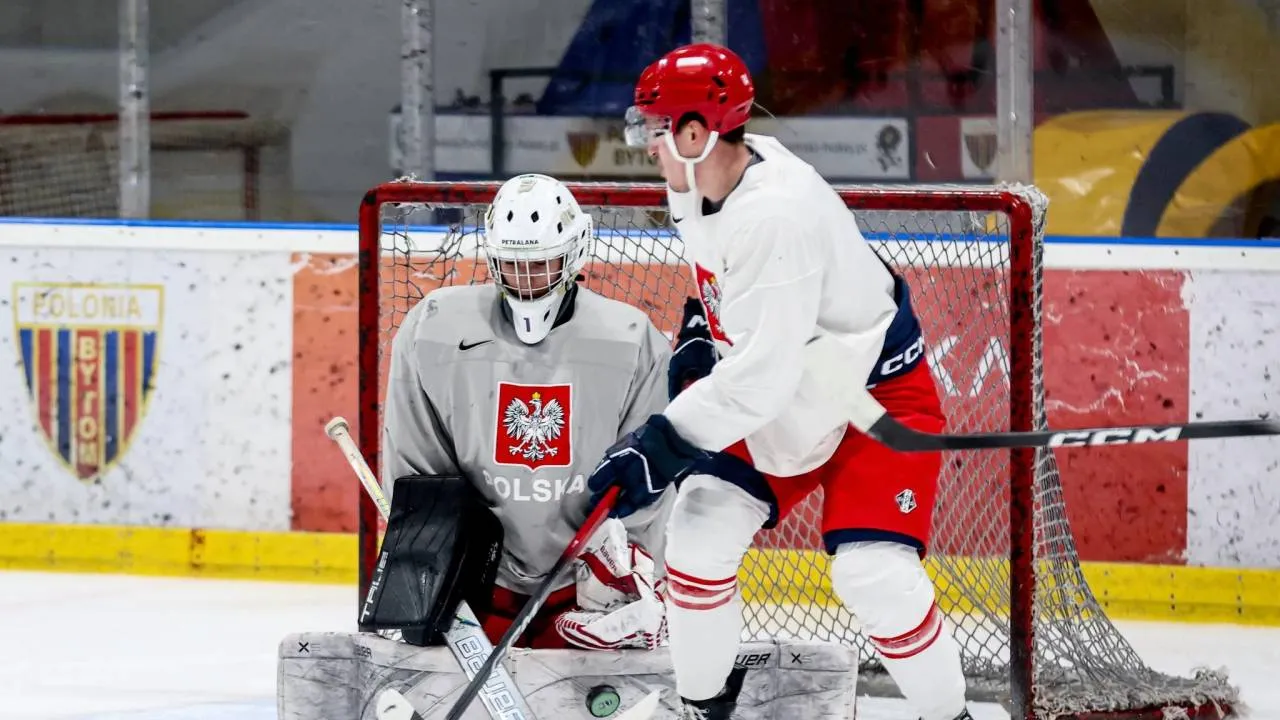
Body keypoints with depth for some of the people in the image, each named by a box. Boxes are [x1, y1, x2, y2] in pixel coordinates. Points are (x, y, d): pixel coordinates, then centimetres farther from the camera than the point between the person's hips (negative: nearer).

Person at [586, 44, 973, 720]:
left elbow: (762, 375, -37)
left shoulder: (776, 216, -36)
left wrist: (662, 445, -36)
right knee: (701, 526, -2)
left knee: (873, 573, -19)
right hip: (782, 395, 9)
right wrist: (700, 330, 8)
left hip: (879, 391, -9)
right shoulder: (703, 180, -8)